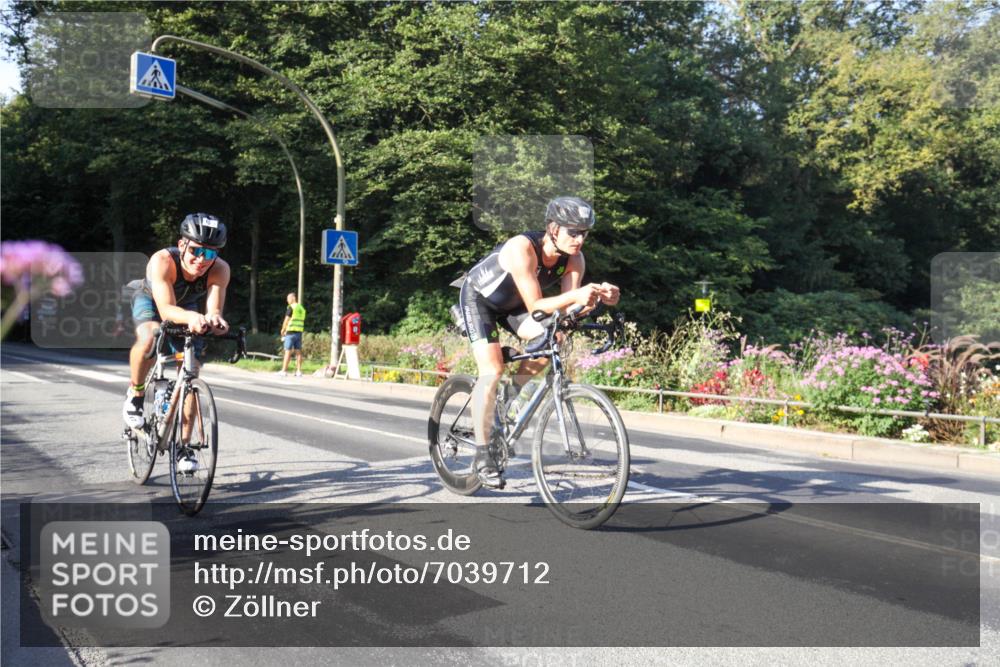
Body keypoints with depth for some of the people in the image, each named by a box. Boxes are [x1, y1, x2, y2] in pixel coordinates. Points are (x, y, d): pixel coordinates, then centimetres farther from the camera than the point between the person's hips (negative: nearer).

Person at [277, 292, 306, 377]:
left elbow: (286, 320, -8)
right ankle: (299, 371, 3)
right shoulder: (302, 309, 15)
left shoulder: (291, 308, -7)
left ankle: (284, 371, -4)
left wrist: (282, 331, 6)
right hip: (299, 332, 7)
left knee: (288, 351, -5)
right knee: (298, 352, 5)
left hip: (291, 332, -7)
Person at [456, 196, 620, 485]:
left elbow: (568, 310, -22)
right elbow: (535, 307, -38)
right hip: (478, 297, -6)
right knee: (492, 371, -19)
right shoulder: (522, 248, -36)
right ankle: (482, 452, -10)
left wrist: (598, 296, -40)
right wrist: (575, 295, -52)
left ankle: (513, 392, 4)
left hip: (511, 304, 6)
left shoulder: (574, 259, -18)